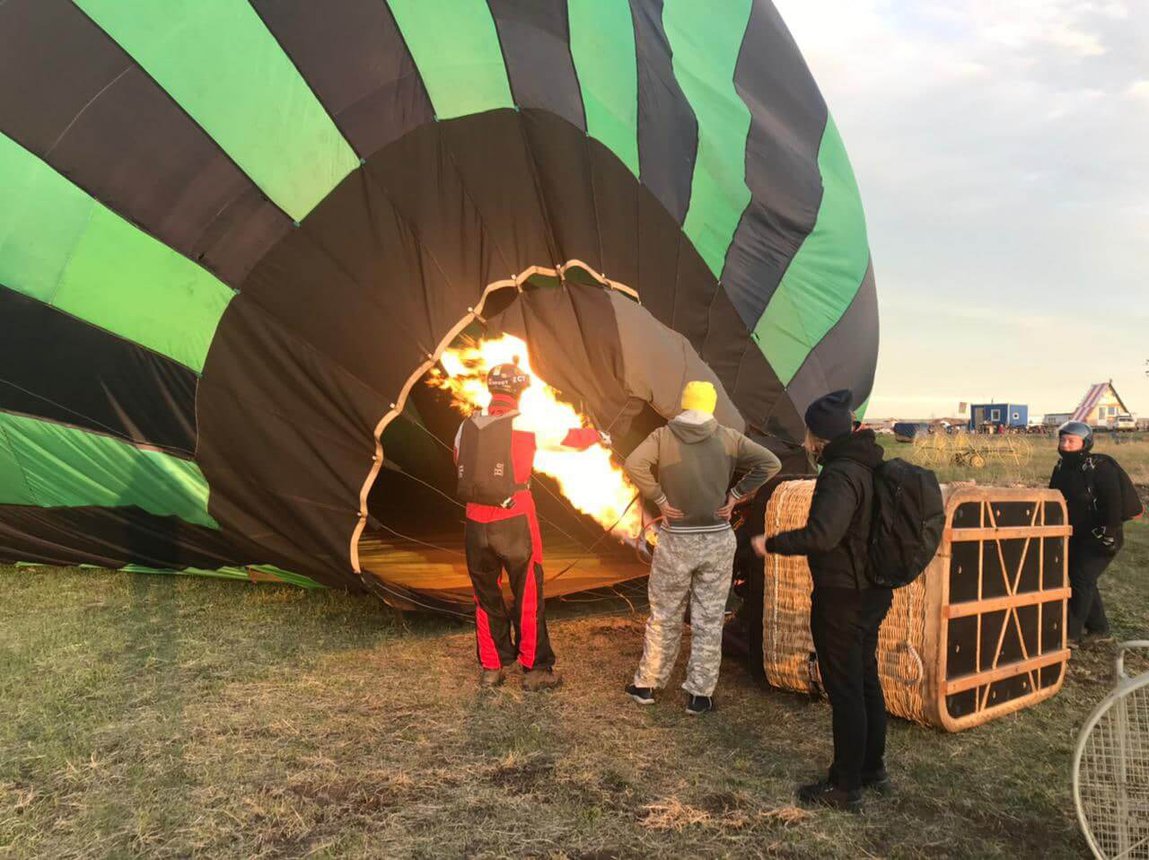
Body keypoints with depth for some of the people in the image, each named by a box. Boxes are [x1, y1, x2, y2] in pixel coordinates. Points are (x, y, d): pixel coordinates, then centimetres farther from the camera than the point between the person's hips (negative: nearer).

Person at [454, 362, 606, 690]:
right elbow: (568, 437, 5)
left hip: (476, 524, 4)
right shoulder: (524, 426, -8)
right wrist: (599, 436, 24)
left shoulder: (467, 427, 3)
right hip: (514, 522, -4)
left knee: (486, 596, 16)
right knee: (528, 598, 8)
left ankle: (491, 668, 24)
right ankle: (535, 670, 16)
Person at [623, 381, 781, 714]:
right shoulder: (727, 437, -2)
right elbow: (770, 463, -5)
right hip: (718, 540, 1)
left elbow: (634, 464, -22)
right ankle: (700, 694, 15)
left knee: (664, 617, 13)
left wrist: (659, 499, -12)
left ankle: (646, 685, 23)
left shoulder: (663, 435, -7)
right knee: (709, 620, 10)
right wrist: (735, 496, -2)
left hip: (676, 541, -1)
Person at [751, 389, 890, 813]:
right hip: (873, 591, 10)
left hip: (842, 598, -10)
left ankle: (845, 787, 13)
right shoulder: (870, 466, 7)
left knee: (844, 688, 1)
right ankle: (873, 768, 35)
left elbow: (821, 534, -36)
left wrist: (771, 544, -23)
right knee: (866, 679, 21)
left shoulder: (840, 475, -24)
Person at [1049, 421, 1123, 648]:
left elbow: (1113, 502, -23)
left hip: (1098, 538, -8)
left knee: (1082, 579, -11)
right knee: (1080, 579, 13)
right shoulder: (1062, 467, 4)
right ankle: (1099, 629, 27)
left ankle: (1071, 634, -7)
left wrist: (1109, 534, -25)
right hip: (1077, 536, 8)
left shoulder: (1100, 467, -20)